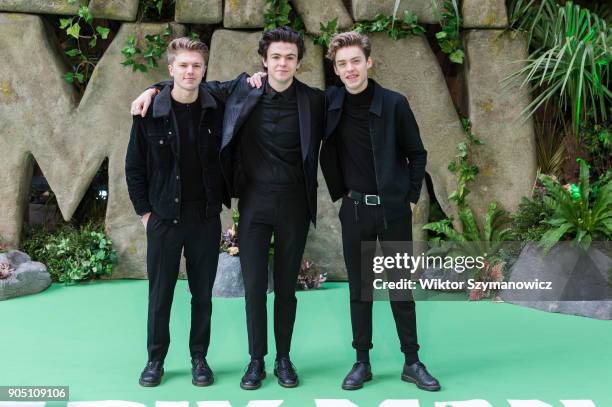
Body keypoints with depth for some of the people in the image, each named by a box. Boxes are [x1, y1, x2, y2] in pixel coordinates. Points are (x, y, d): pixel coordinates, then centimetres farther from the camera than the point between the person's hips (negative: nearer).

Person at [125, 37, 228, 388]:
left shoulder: (218, 110, -3)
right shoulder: (150, 113, -5)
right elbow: (134, 167, 1)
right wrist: (145, 211, 0)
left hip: (206, 219, 1)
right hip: (164, 218, -1)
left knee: (203, 294, 9)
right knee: (160, 294, 9)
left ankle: (199, 358, 23)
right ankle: (156, 359, 24)